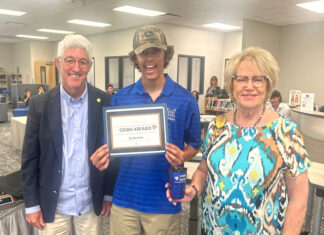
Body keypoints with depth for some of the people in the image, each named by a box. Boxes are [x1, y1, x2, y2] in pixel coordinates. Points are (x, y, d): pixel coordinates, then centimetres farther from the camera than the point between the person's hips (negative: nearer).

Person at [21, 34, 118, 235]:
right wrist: (32, 205, -1)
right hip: (53, 205, 0)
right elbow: (30, 158, -2)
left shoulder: (105, 102, -7)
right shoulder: (40, 104, -7)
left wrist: (110, 194, 2)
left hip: (92, 203, 1)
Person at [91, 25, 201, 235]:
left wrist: (182, 157, -18)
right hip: (125, 197, 2)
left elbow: (194, 145, 3)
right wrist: (103, 155, -15)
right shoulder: (120, 98, -1)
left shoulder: (185, 100, -6)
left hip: (164, 200, -1)